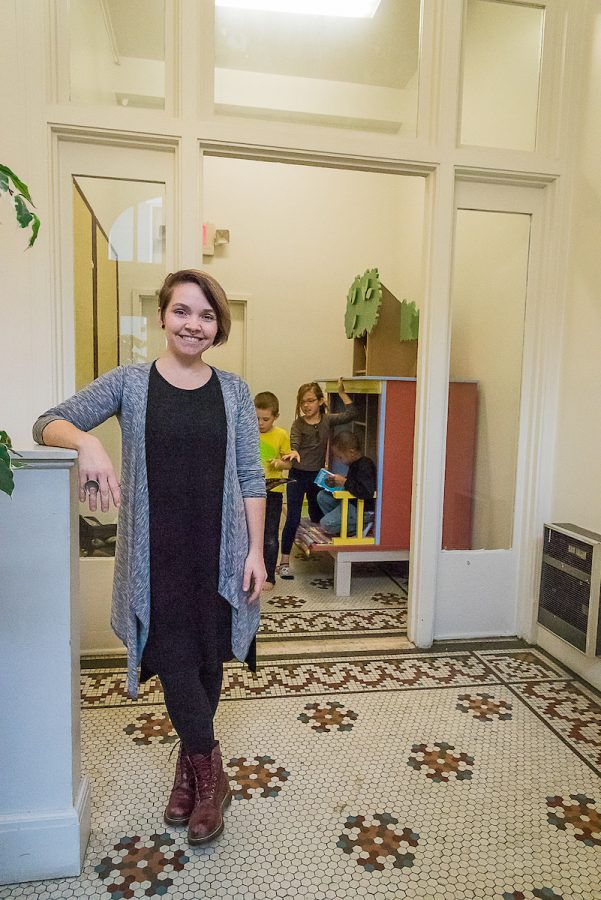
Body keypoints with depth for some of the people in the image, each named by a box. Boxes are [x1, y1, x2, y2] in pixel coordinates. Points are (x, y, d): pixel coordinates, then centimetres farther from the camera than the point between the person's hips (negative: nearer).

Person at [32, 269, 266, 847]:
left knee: (207, 660, 13)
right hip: (156, 555, -1)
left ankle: (191, 765, 39)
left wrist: (256, 551, -2)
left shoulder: (233, 391, 3)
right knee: (176, 660, 2)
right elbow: (48, 423, -1)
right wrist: (87, 441, -23)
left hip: (219, 551, 2)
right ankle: (210, 775, 28)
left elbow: (250, 477, 3)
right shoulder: (129, 383, 0)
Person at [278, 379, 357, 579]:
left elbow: (352, 413, -6)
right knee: (293, 520, -6)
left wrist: (342, 393, -6)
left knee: (318, 518, 16)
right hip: (298, 476, -3)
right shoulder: (298, 424, -7)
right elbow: (294, 444, -20)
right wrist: (293, 453, -42)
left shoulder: (327, 420, 0)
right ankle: (284, 562, 3)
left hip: (317, 476, 4)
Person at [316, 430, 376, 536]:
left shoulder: (365, 466, -24)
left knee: (326, 524, -14)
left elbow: (367, 492, -34)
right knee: (322, 496, 10)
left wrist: (345, 482, -26)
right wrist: (337, 483, 4)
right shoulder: (355, 464, 7)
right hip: (351, 502, 10)